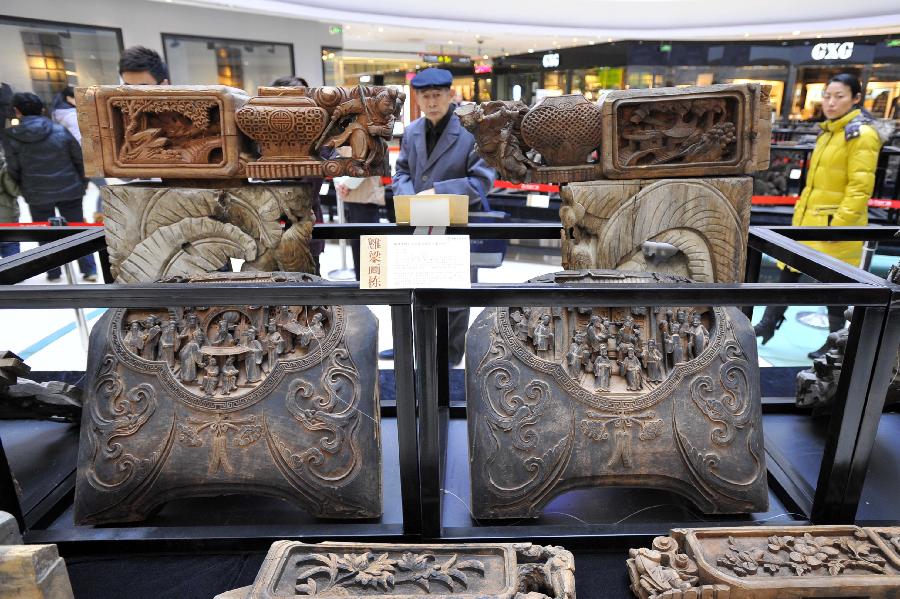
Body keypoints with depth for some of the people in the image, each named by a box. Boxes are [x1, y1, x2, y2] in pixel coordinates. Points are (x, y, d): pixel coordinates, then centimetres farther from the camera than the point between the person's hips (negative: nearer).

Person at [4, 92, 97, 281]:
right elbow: (80, 158, -2)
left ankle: (53, 272, 21)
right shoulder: (60, 131, -7)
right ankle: (89, 270, 9)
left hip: (37, 194, -1)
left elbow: (13, 169, -2)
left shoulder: (13, 138, -8)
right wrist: (82, 182, 11)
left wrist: (23, 189, 16)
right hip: (69, 189, 1)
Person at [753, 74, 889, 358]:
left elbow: (860, 186, -18)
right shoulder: (828, 132, 14)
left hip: (835, 224, -8)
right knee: (787, 273, 14)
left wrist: (839, 224, -24)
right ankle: (767, 325, 28)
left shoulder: (862, 134, -12)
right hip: (808, 219, 8)